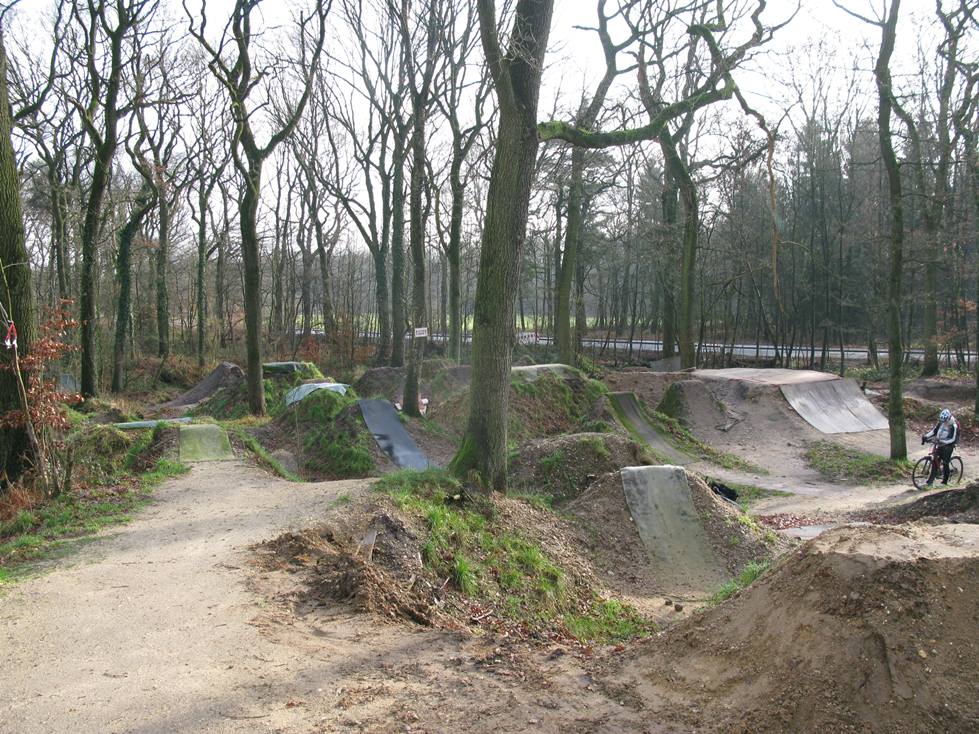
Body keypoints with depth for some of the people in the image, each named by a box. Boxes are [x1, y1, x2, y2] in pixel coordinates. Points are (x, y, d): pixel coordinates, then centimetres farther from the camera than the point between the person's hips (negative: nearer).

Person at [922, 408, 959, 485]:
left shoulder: (953, 426, -17)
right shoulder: (940, 423, 0)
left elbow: (953, 439, -22)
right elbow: (934, 431, 5)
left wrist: (942, 441, -34)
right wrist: (926, 436, -10)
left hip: (948, 446, -5)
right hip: (940, 445, 5)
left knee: (945, 463, -4)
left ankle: (944, 481, 11)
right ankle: (930, 480, 4)